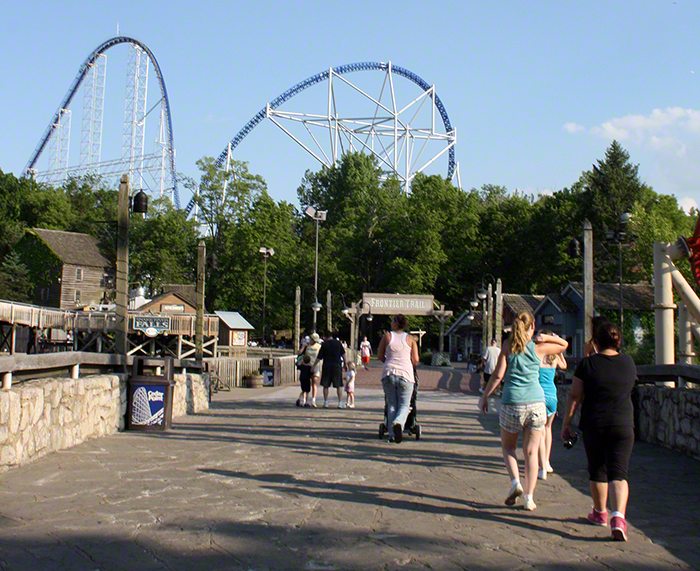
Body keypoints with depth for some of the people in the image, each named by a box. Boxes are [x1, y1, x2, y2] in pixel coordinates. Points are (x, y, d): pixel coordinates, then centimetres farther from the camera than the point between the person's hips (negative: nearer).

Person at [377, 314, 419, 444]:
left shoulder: (387, 336, 5)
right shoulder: (410, 338, 6)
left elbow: (380, 355, 10)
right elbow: (415, 360, 4)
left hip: (388, 374, 1)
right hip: (405, 375, -1)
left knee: (391, 405, 11)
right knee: (404, 405, 5)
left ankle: (392, 434, 3)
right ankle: (398, 423, -25)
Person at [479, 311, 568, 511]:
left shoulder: (508, 346, 0)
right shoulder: (539, 348, 3)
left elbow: (498, 375, -6)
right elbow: (564, 344, 20)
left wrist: (485, 395, 3)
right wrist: (547, 338, 4)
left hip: (512, 403, -1)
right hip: (536, 402, 1)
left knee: (508, 446, 18)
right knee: (531, 451, 8)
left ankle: (515, 482, -4)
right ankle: (529, 497, 5)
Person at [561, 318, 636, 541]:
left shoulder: (588, 363, -6)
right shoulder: (628, 362, 4)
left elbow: (574, 397, -5)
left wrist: (566, 423, 4)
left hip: (593, 426, -1)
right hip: (623, 425, 1)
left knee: (597, 470, 17)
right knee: (618, 473, -3)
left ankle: (600, 513, 33)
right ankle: (618, 517, -23)